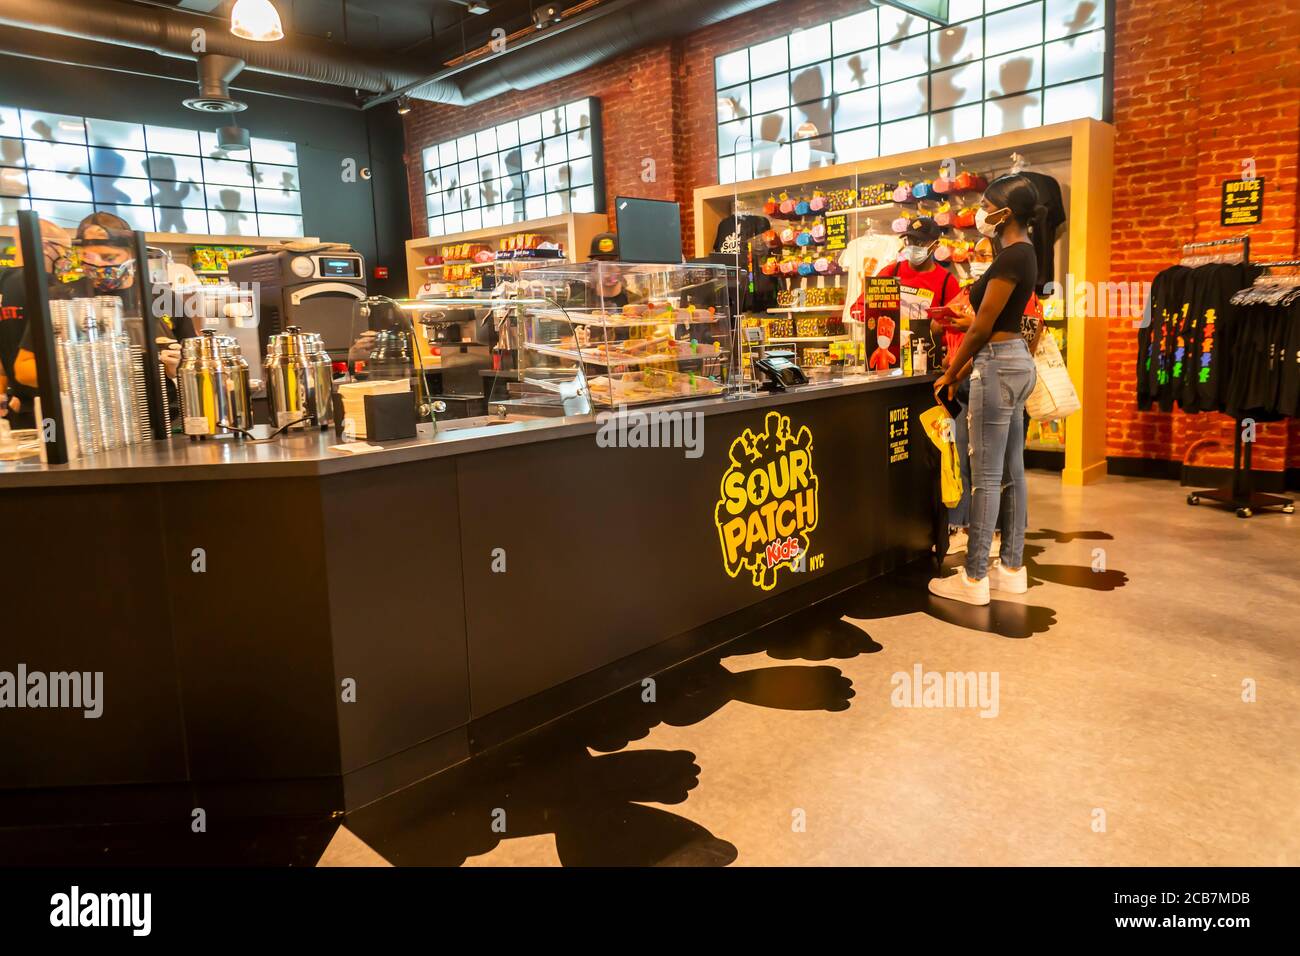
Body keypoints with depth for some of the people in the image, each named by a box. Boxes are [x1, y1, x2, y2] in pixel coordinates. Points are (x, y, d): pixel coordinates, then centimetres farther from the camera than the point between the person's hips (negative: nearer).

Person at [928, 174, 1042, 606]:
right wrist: (965, 369, 15)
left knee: (986, 477, -6)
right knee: (1011, 472, 12)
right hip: (1015, 362, 10)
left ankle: (973, 579, 1)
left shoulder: (1011, 256, -16)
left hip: (998, 367, -10)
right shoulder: (1024, 253, 14)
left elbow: (981, 326, -15)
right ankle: (1012, 569, 20)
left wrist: (951, 374, -4)